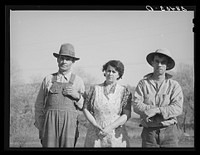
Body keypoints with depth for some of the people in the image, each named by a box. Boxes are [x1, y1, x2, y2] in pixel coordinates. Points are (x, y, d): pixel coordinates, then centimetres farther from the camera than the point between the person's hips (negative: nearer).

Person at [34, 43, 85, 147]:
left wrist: (77, 96, -8)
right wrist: (40, 128, 11)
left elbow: (84, 107, 12)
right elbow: (39, 105, 16)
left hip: (69, 123, -1)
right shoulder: (48, 79, 14)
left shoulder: (78, 81, 12)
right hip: (50, 122, 1)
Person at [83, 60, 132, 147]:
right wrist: (96, 125, -8)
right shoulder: (95, 88, 8)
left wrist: (110, 128, -14)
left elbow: (126, 115, -4)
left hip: (116, 135, -1)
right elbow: (85, 109, 6)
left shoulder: (124, 91, 3)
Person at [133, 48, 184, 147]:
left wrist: (157, 110, -21)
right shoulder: (143, 83, 7)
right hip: (149, 131, 0)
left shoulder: (174, 85, 5)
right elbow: (136, 105, -5)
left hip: (169, 131, 0)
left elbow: (177, 108, -7)